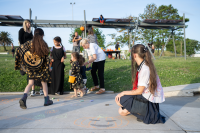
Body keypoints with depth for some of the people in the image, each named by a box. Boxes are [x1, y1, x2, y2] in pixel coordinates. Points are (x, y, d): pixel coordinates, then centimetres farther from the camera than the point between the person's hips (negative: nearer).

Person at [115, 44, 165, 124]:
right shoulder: (141, 66, 5)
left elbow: (139, 91, -21)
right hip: (145, 96, 8)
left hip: (149, 102, -8)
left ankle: (146, 113, -5)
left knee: (121, 100, -14)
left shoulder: (145, 69, -24)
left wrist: (124, 93, -11)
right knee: (122, 112, 4)